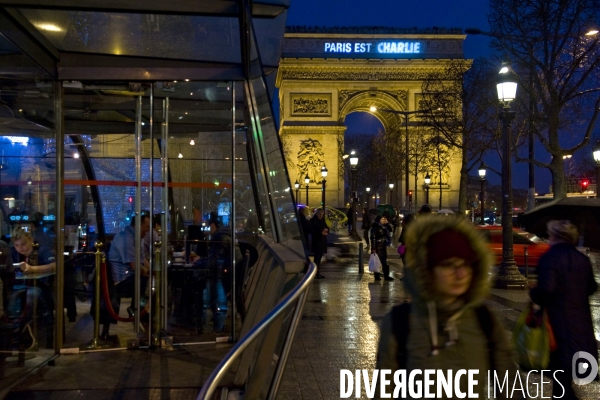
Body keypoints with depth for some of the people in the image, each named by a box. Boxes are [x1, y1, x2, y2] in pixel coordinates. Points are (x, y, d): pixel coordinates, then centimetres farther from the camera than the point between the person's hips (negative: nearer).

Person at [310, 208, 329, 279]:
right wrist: (321, 232, -21)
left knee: (319, 257, 10)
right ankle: (317, 273, -9)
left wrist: (326, 229, -7)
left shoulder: (322, 220, 14)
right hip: (316, 242, -7)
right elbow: (312, 231, -14)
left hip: (322, 241, 7)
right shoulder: (312, 221, -7)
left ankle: (318, 273, 14)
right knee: (317, 257, -9)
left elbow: (326, 227, 17)